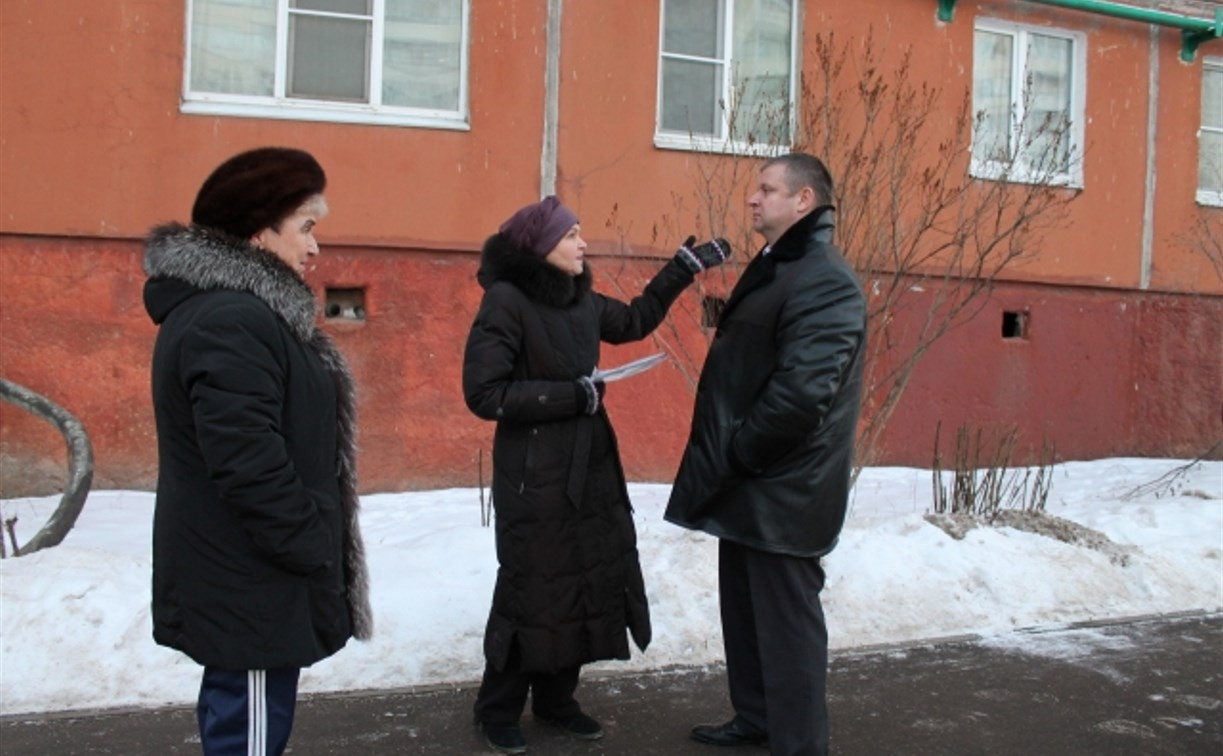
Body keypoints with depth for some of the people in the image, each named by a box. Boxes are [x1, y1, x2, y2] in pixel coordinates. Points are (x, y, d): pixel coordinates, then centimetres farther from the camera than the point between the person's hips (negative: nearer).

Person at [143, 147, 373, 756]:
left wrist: (308, 546, 17)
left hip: (239, 574, 11)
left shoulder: (235, 307, 13)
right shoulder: (230, 322, -22)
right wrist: (311, 550, -18)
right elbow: (249, 461, -28)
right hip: (251, 581, -11)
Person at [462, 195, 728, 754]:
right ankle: (498, 710, 20)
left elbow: (636, 320, 26)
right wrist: (573, 395, -19)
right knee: (533, 589, 2)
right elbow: (484, 393, -19)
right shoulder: (506, 302, -15)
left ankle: (556, 698, 27)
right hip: (534, 475, -7)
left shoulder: (581, 300, 7)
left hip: (589, 467, 7)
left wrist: (684, 267, 22)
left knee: (588, 583, 10)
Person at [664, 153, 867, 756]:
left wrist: (738, 451, -16)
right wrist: (729, 455, 12)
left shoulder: (825, 281, -19)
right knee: (744, 608, 20)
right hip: (751, 482, 10)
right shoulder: (776, 268, 15)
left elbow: (801, 392, -28)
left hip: (785, 487, -10)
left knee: (786, 620, 0)